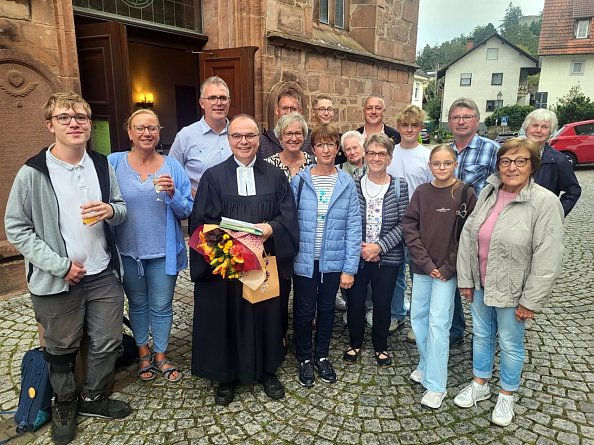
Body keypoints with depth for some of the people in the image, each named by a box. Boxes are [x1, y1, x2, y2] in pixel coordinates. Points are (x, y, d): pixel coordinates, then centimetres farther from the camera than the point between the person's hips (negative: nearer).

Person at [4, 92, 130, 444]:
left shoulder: (102, 165, 2)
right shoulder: (33, 173, -10)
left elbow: (121, 209, 12)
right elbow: (16, 228, -8)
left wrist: (111, 210, -14)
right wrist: (60, 265, -15)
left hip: (104, 274, 4)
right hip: (57, 280, -3)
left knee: (108, 343, 14)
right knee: (62, 349, 15)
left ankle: (93, 398, 39)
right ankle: (65, 404, 41)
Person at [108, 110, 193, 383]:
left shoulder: (172, 167, -3)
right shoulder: (113, 163, -3)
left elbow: (187, 211, -3)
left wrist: (172, 193, -20)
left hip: (163, 251, 0)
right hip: (128, 250, 1)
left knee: (161, 306, 10)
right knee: (137, 304, 17)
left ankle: (161, 355, 30)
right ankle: (143, 353, 38)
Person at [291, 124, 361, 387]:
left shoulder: (347, 184, -3)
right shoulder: (299, 181, -6)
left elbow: (353, 228, -4)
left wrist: (350, 268, -6)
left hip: (333, 261, 1)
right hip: (304, 260, -1)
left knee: (327, 309, 17)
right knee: (304, 311, 10)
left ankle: (322, 356, 38)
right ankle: (305, 359, 33)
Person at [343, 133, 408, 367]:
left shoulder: (399, 186, -2)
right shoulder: (354, 185, -1)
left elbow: (402, 224, -7)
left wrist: (380, 246, -16)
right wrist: (358, 247, -14)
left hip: (387, 258, 0)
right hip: (357, 256, 1)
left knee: (382, 303, 11)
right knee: (355, 301, 10)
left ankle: (380, 346, 34)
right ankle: (355, 343, 34)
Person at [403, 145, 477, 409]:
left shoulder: (465, 194, -6)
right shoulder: (421, 192, 3)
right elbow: (409, 227, -1)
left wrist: (449, 267, -11)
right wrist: (425, 262, -9)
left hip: (448, 270, -4)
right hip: (422, 267, 4)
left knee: (438, 323, -3)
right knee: (418, 318, 11)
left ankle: (436, 385, 7)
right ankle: (426, 366, 32)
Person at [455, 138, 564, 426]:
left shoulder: (545, 202, -17)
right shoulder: (488, 192, 0)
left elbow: (547, 258, -18)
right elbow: (468, 235, 2)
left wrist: (531, 301, -15)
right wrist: (465, 279, 2)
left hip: (512, 290, -5)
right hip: (481, 284, 5)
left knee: (509, 344, 13)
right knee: (481, 335, 20)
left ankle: (507, 395, 37)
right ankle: (480, 385, 41)